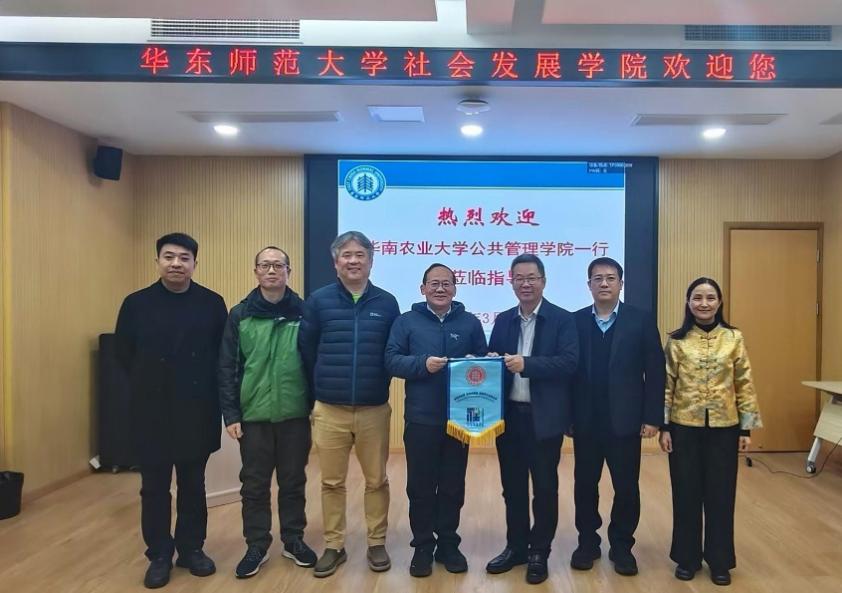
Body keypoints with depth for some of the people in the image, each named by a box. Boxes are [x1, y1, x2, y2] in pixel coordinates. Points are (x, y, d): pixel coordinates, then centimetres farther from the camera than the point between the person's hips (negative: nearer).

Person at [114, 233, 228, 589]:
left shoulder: (212, 304, -3)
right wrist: (148, 386, 7)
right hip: (152, 412, 0)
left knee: (193, 485, 13)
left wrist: (202, 387, 0)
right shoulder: (136, 304, -2)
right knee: (154, 488, 10)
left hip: (197, 411, 0)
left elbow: (225, 354, 2)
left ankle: (191, 548, 29)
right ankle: (159, 555, 25)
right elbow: (124, 354, 7)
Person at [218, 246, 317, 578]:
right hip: (253, 415, 0)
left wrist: (316, 405, 0)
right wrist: (230, 414, -5)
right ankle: (257, 546, 25)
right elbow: (226, 367, 0)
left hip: (295, 414, 0)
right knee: (254, 485, 10)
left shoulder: (303, 312, -1)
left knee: (293, 482, 12)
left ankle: (293, 539, 29)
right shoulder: (240, 315, 0)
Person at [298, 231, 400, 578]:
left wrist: (377, 385, 7)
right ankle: (333, 546, 25)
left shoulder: (387, 303, 0)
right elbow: (306, 351, 2)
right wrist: (324, 387, 6)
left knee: (377, 481, 11)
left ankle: (377, 544, 27)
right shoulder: (318, 301, -2)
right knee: (332, 482, 11)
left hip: (374, 410, 0)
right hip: (329, 410, 0)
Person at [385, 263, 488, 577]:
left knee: (453, 486, 11)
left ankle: (448, 544, 26)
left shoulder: (470, 323, 6)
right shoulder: (407, 321, 2)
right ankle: (423, 546, 22)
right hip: (420, 419, -1)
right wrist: (423, 364, -19)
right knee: (420, 486, 7)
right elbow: (391, 360, -4)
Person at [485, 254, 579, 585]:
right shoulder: (503, 320, 10)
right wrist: (492, 363, -13)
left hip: (545, 418, -4)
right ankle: (516, 547, 30)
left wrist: (527, 364, -25)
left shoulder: (563, 319, -5)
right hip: (509, 416, 4)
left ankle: (539, 552, 23)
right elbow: (492, 359, 10)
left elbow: (569, 362, -16)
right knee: (512, 487, 14)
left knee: (544, 488, 8)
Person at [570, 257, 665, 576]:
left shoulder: (641, 321, -2)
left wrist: (652, 417, -7)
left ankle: (622, 546, 26)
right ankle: (587, 542, 28)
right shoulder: (575, 321, 1)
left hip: (625, 420, -1)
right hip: (585, 421, 1)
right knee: (585, 484, 11)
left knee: (626, 486, 8)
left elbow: (655, 373, -3)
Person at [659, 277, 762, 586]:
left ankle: (719, 560, 25)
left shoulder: (734, 338, 0)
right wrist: (663, 427, -3)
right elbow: (666, 385, 0)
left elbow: (744, 385, 2)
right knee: (686, 493, 8)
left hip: (724, 428, 1)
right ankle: (687, 557, 24)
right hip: (684, 427, 0)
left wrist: (747, 428, 1)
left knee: (721, 493, 8)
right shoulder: (676, 341, -2)